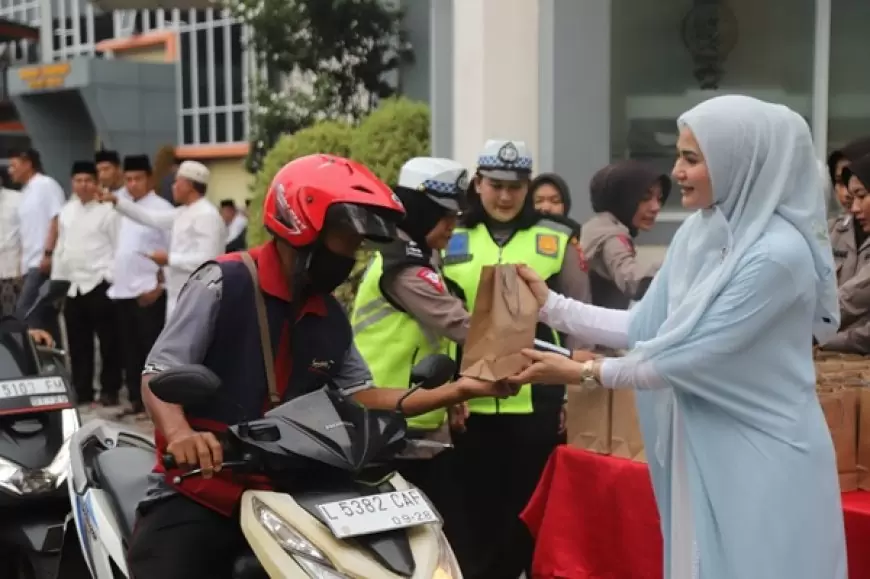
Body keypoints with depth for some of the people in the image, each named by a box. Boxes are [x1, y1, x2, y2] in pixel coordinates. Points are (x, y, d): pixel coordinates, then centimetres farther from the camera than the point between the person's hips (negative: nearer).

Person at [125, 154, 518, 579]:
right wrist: (179, 434, -35)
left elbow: (360, 396, 11)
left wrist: (456, 391, 2)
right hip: (198, 494, -5)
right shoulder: (224, 283, -13)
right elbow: (159, 373, -14)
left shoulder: (331, 318, 7)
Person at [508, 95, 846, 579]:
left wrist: (584, 373, -13)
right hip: (703, 449, 8)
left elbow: (691, 357, -21)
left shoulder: (778, 253, -22)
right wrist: (551, 305, 4)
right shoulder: (697, 233, 4)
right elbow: (646, 327, 7)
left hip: (765, 459, -8)